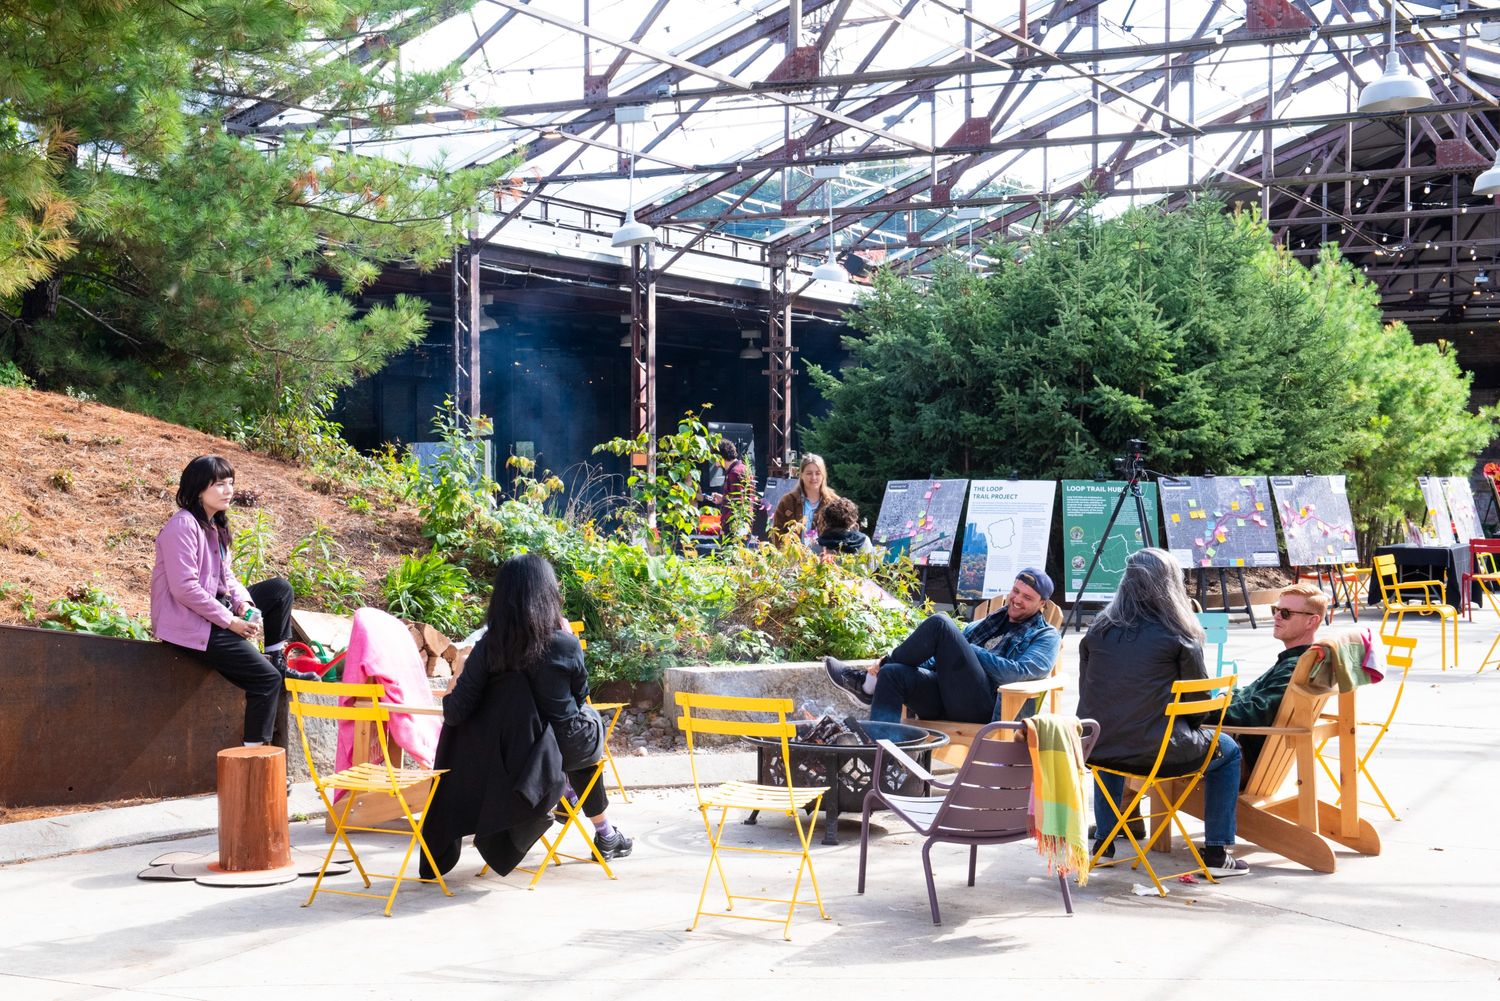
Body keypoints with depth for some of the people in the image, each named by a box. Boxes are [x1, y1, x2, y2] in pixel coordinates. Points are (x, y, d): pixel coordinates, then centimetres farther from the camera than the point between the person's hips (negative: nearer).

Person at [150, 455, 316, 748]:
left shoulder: (215, 525, 11)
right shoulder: (183, 526, -19)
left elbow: (226, 576, 13)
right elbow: (185, 588, -25)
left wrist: (244, 604, -8)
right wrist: (230, 621, -21)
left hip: (213, 608, 9)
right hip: (187, 624, -9)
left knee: (280, 589, 7)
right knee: (266, 679, -14)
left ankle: (278, 663, 12)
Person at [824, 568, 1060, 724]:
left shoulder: (1045, 636, 14)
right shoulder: (987, 623, 34)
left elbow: (1021, 672, -7)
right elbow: (945, 657, 32)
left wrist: (972, 652, -7)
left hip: (983, 707, -7)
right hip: (946, 700, 7)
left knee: (939, 624, -20)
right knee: (893, 674, -24)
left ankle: (870, 680, -12)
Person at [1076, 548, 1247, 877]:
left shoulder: (1098, 631, 5)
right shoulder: (1178, 636, -6)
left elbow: (1087, 693, 12)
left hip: (1097, 749, 4)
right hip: (1160, 751, -4)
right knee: (1227, 751, 23)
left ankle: (1103, 843, 38)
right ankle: (1217, 853, 17)